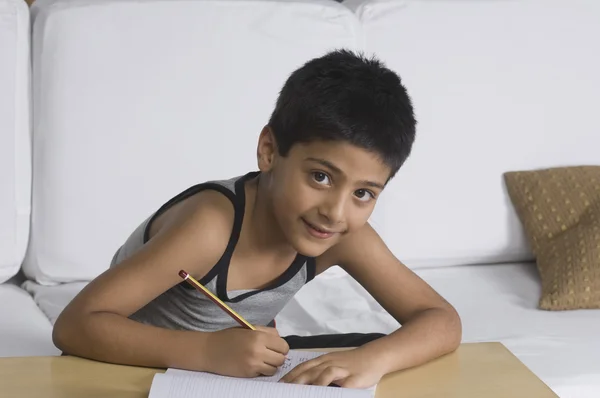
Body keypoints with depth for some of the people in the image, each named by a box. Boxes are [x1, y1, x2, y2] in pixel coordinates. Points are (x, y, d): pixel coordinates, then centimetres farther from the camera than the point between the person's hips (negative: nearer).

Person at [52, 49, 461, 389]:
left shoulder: (345, 236, -17)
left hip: (246, 371, 6)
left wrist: (373, 359, -36)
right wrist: (209, 351, -44)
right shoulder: (211, 225, -32)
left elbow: (443, 321, -15)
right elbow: (74, 326, -33)